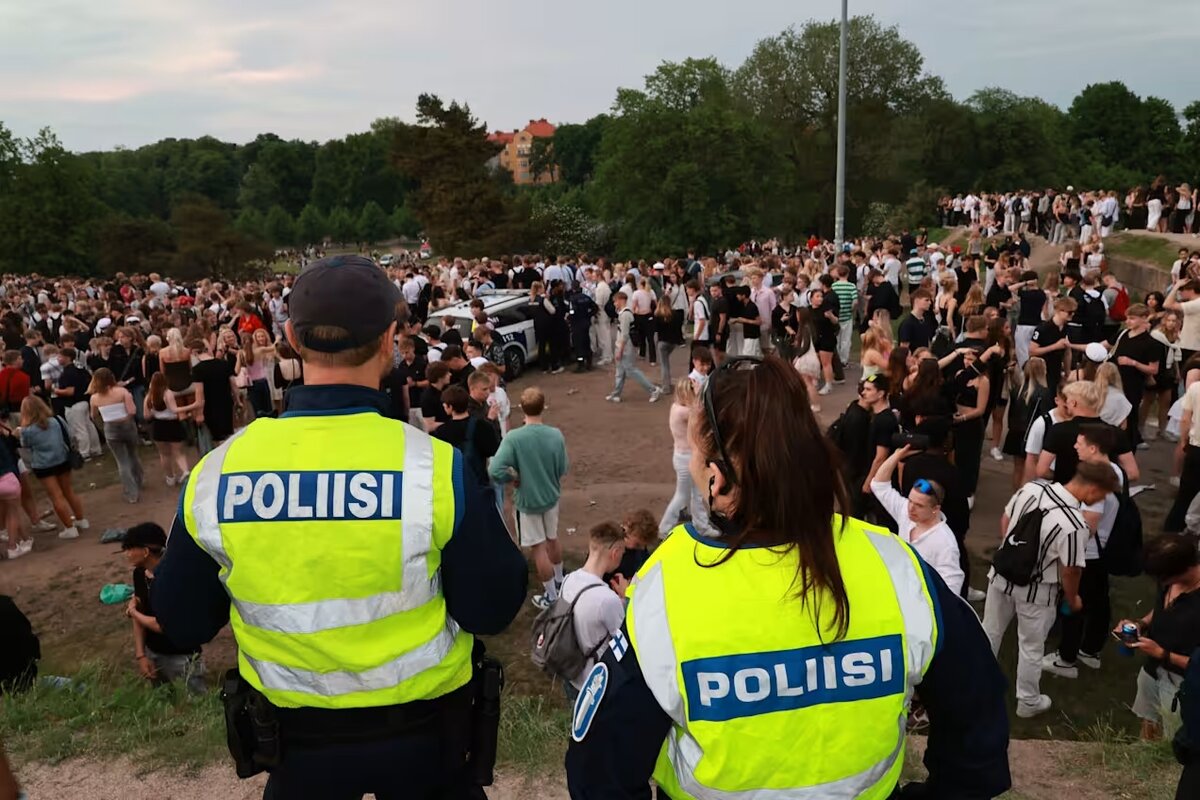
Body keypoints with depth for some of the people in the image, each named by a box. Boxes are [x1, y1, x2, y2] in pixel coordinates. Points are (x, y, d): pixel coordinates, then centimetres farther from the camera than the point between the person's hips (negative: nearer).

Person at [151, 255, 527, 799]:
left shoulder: (215, 472, -16)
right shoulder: (436, 466, -25)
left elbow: (181, 624, -3)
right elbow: (492, 611, -14)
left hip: (296, 738, 1)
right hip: (422, 731, -1)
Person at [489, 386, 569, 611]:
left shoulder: (513, 437, -25)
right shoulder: (556, 435, -14)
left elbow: (495, 471, -31)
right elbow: (563, 468, -4)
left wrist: (514, 477, -13)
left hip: (527, 500, -4)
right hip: (551, 496, 4)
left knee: (539, 548, 10)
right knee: (552, 540, 26)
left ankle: (551, 596, 23)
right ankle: (560, 580, 46)